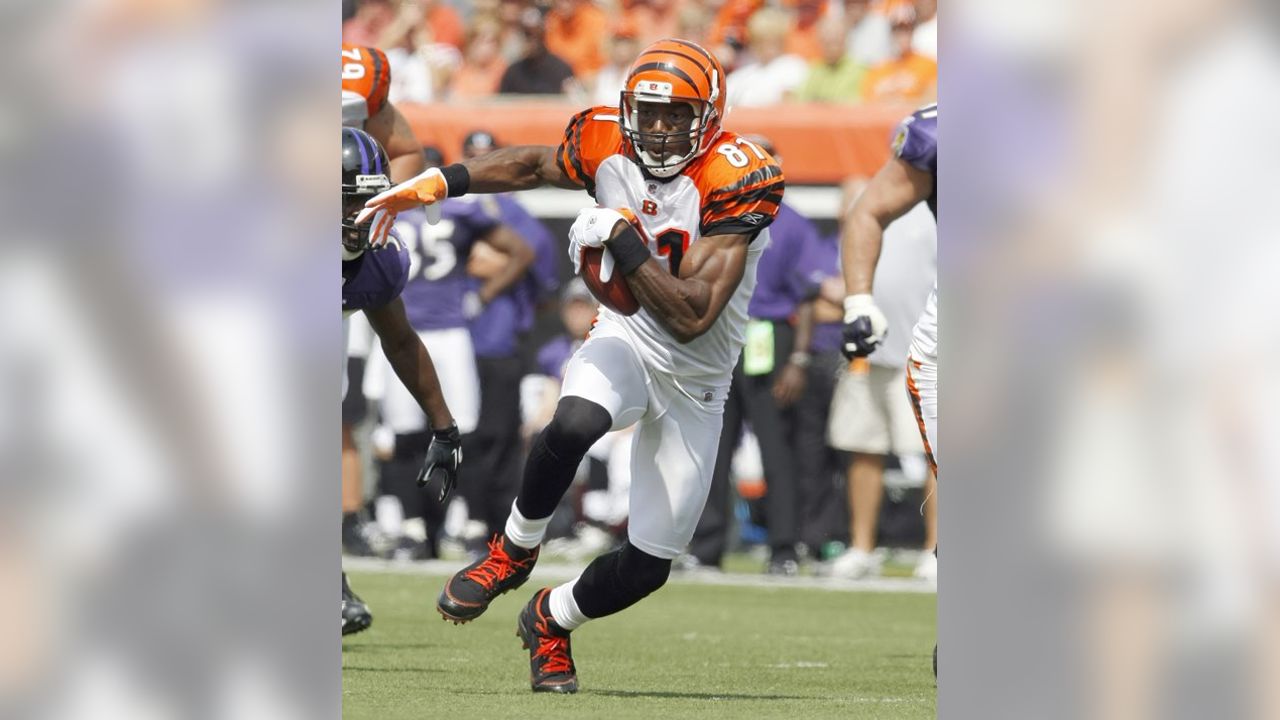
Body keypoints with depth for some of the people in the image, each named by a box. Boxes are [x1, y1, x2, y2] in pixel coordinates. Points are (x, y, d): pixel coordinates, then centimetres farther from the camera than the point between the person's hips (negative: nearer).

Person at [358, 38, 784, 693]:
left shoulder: (730, 180, -24)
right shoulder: (609, 147, -10)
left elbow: (691, 318, -29)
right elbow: (535, 164, 15)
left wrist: (621, 240, -33)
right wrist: (439, 183, 7)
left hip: (695, 385, -1)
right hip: (625, 343, 1)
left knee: (649, 564, 2)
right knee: (575, 424, -37)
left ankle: (550, 623, 33)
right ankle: (514, 551, -10)